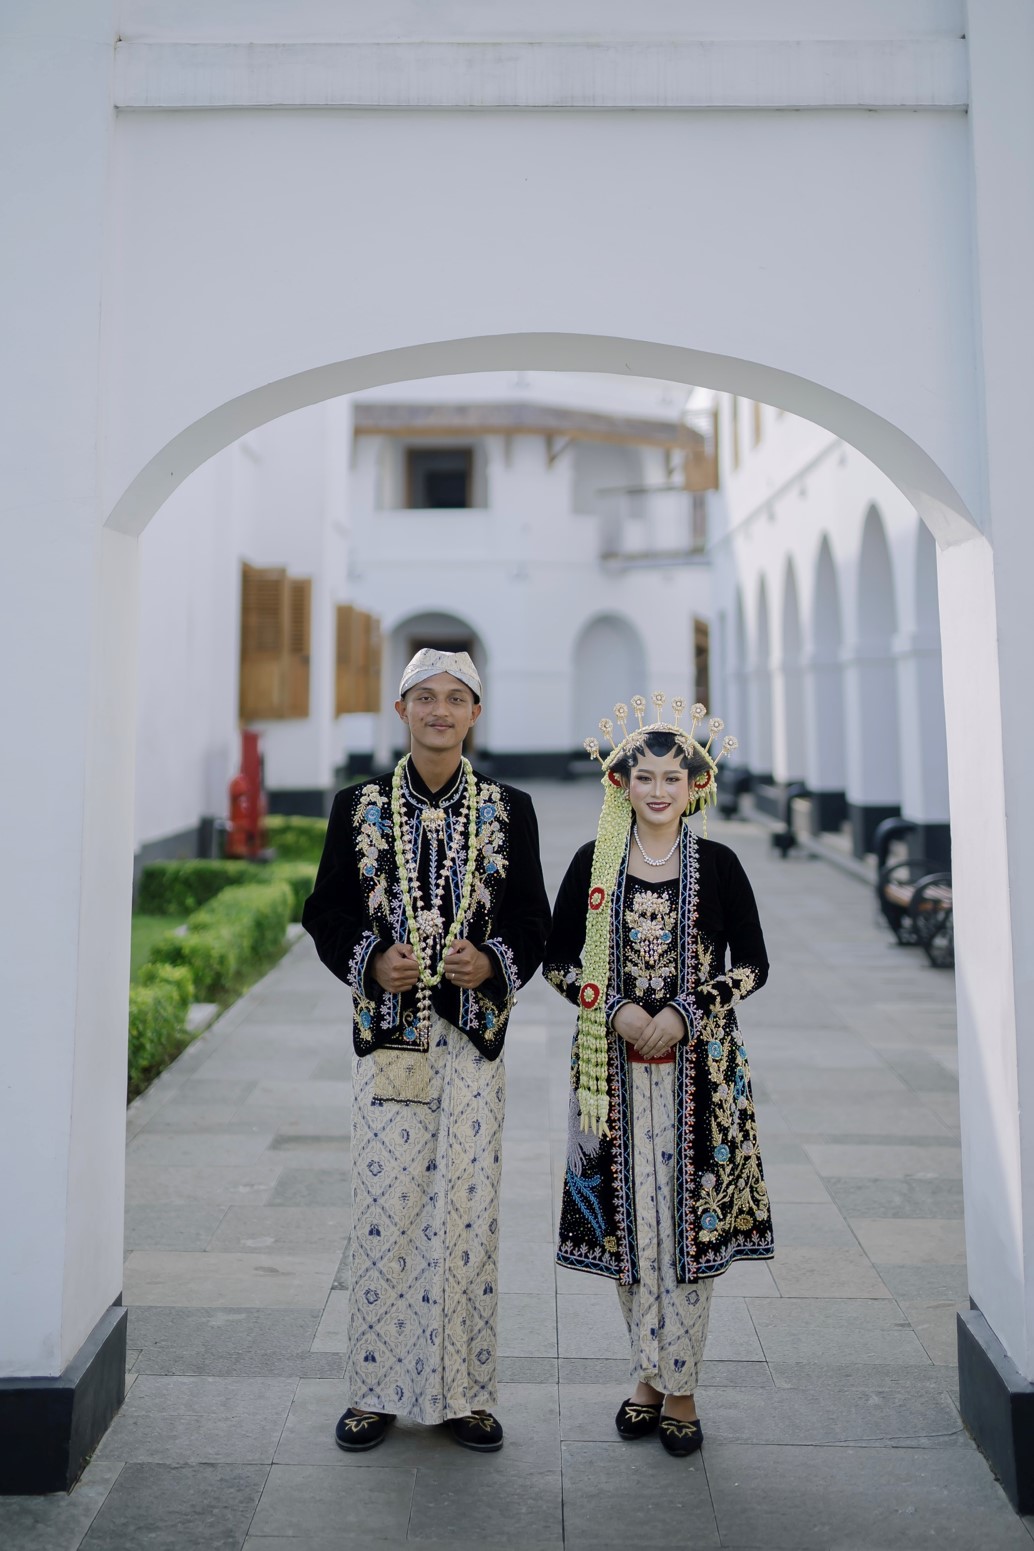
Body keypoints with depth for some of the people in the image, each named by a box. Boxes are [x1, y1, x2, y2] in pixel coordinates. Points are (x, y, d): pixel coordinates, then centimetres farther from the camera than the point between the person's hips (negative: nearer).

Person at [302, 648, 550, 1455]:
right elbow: (325, 913, 5)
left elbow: (535, 922, 5)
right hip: (388, 1034, 0)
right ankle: (378, 1390, 21)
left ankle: (462, 1392, 20)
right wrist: (372, 962, -13)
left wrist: (493, 962, -15)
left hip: (474, 1033, 0)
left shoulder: (510, 810, 3)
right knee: (385, 1206, 4)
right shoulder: (358, 807, 3)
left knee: (468, 1204, 4)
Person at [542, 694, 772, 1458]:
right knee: (625, 1219, 8)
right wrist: (616, 1008, -11)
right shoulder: (593, 864, 1)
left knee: (691, 1218, 3)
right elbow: (558, 960, 4)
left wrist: (686, 1014, -12)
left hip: (700, 1067, -1)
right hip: (613, 1066, 1)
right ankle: (654, 1372, 26)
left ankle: (679, 1385, 19)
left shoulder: (718, 865, -1)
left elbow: (753, 964, 1)